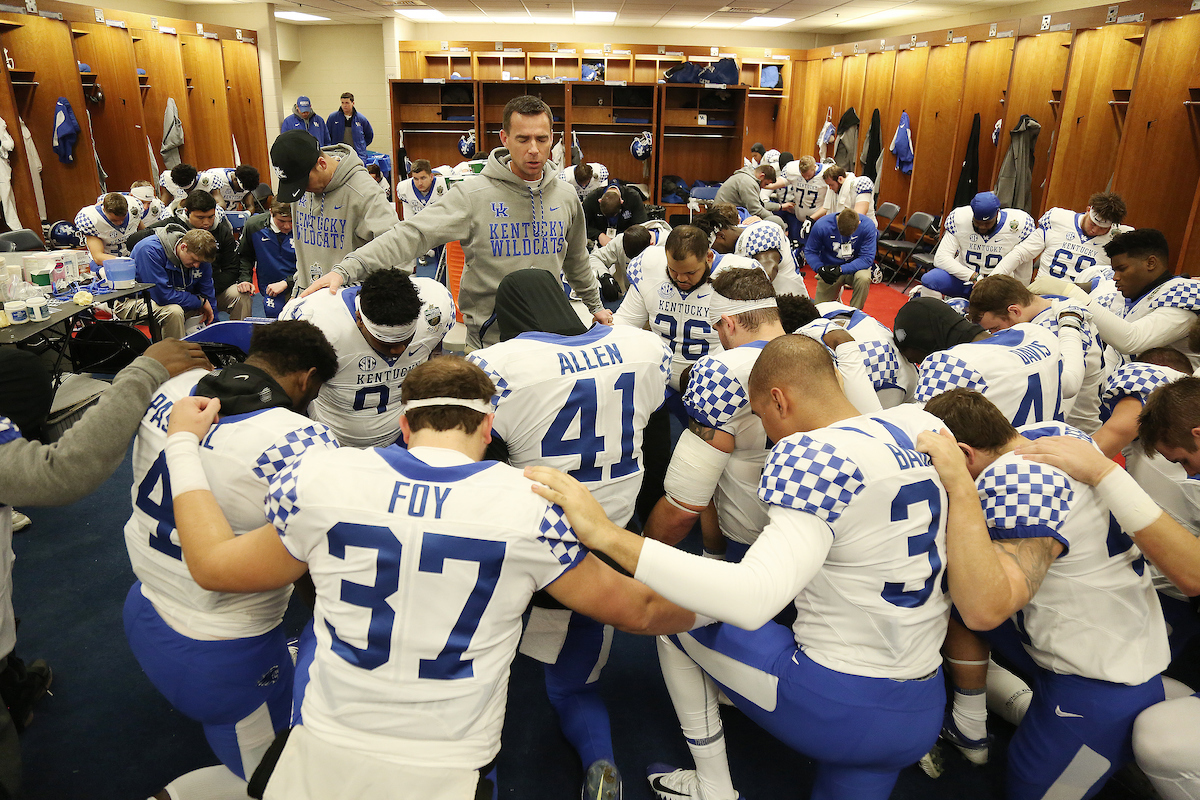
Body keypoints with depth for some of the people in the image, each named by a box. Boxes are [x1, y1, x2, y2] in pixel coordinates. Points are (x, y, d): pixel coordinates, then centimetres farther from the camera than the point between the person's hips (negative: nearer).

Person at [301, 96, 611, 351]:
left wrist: (595, 304, 29)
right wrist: (346, 268, -33)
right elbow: (414, 234, -22)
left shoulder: (565, 197, 4)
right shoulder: (473, 194, -12)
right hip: (490, 338, -4)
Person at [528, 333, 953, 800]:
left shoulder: (815, 455, -23)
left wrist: (606, 534, -37)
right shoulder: (923, 426, -2)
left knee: (671, 614, 11)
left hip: (836, 708, -7)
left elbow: (752, 600, -36)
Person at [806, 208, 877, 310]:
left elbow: (867, 258, -21)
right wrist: (819, 268, -28)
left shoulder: (867, 226, -22)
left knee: (864, 279, -37)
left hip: (855, 266, -1)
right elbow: (810, 251, -8)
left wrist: (841, 269, -34)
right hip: (829, 268, 1)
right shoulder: (821, 226, -21)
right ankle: (837, 291, 34)